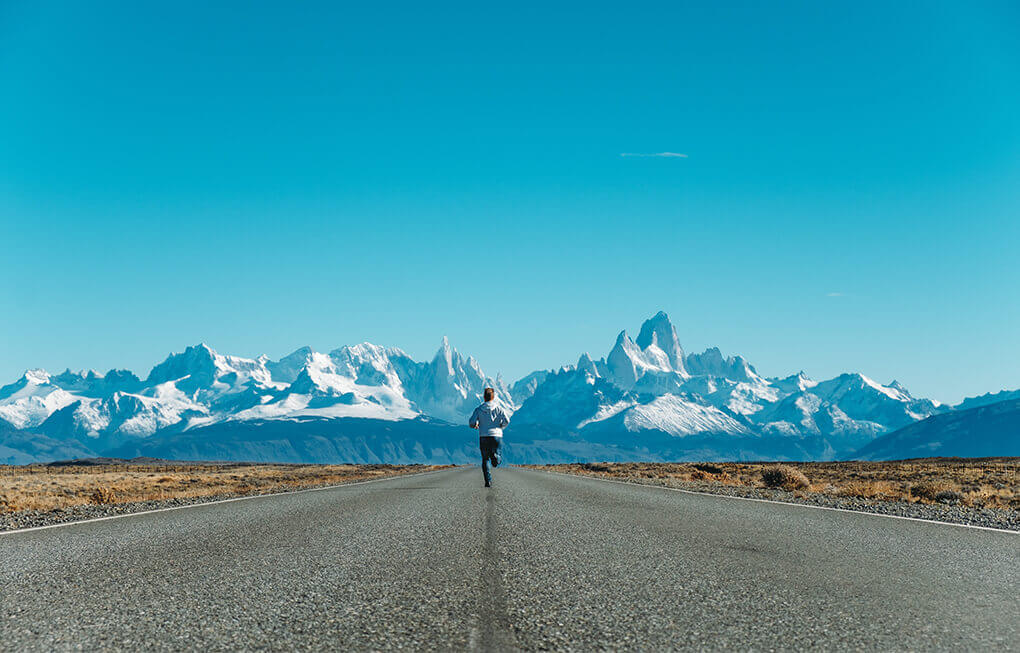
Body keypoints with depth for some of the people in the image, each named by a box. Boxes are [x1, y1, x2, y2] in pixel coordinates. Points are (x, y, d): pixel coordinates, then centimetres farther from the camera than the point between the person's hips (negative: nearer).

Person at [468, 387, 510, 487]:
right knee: (498, 453, 17)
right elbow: (506, 420, -9)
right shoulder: (498, 408, 2)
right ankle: (495, 456, -21)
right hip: (496, 435, -1)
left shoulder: (479, 409, 4)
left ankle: (488, 481, 0)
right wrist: (501, 427, 11)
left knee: (485, 460, 12)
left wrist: (475, 425, 18)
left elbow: (471, 423, -5)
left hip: (483, 437, 1)